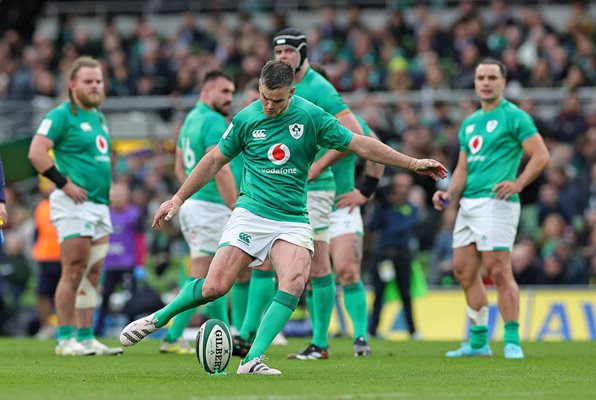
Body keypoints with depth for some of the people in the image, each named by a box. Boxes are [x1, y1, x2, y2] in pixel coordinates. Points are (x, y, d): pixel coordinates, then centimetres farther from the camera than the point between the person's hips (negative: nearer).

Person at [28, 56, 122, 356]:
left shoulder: (98, 117, 18)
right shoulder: (61, 115, -8)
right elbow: (36, 152, -17)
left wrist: (106, 185, 16)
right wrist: (64, 183, -18)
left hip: (100, 205, 8)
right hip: (74, 206, -8)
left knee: (93, 275, 8)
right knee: (74, 272, -9)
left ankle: (86, 338, 11)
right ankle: (66, 339, -4)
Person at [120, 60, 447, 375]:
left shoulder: (310, 117, -3)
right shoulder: (246, 119, -1)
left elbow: (360, 145, 3)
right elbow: (215, 160, 12)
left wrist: (414, 164, 3)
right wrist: (178, 199, 12)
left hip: (294, 218, 1)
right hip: (251, 214, -1)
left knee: (294, 283, -25)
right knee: (215, 286, -13)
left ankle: (253, 360, -23)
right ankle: (158, 319, 13)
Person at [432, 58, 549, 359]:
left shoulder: (513, 116, -4)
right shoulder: (469, 123, 20)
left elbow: (541, 155, -10)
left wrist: (517, 184, -21)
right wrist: (450, 194, 7)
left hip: (496, 202, -8)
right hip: (468, 203, 8)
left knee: (498, 270, -13)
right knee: (464, 271, 8)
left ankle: (512, 341, -10)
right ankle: (478, 341, 17)